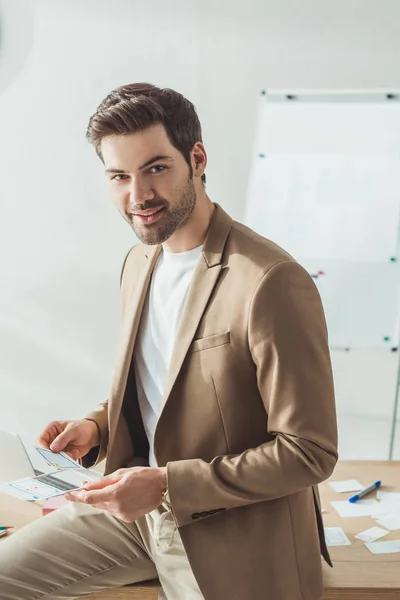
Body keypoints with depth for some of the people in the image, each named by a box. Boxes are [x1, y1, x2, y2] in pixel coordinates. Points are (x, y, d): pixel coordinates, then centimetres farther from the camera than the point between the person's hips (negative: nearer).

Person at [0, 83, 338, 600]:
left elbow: (310, 453, -21)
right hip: (136, 502, 7)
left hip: (233, 538, -6)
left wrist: (166, 485, -22)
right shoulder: (139, 261, 4)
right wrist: (95, 428, -3)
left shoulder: (273, 284, -24)